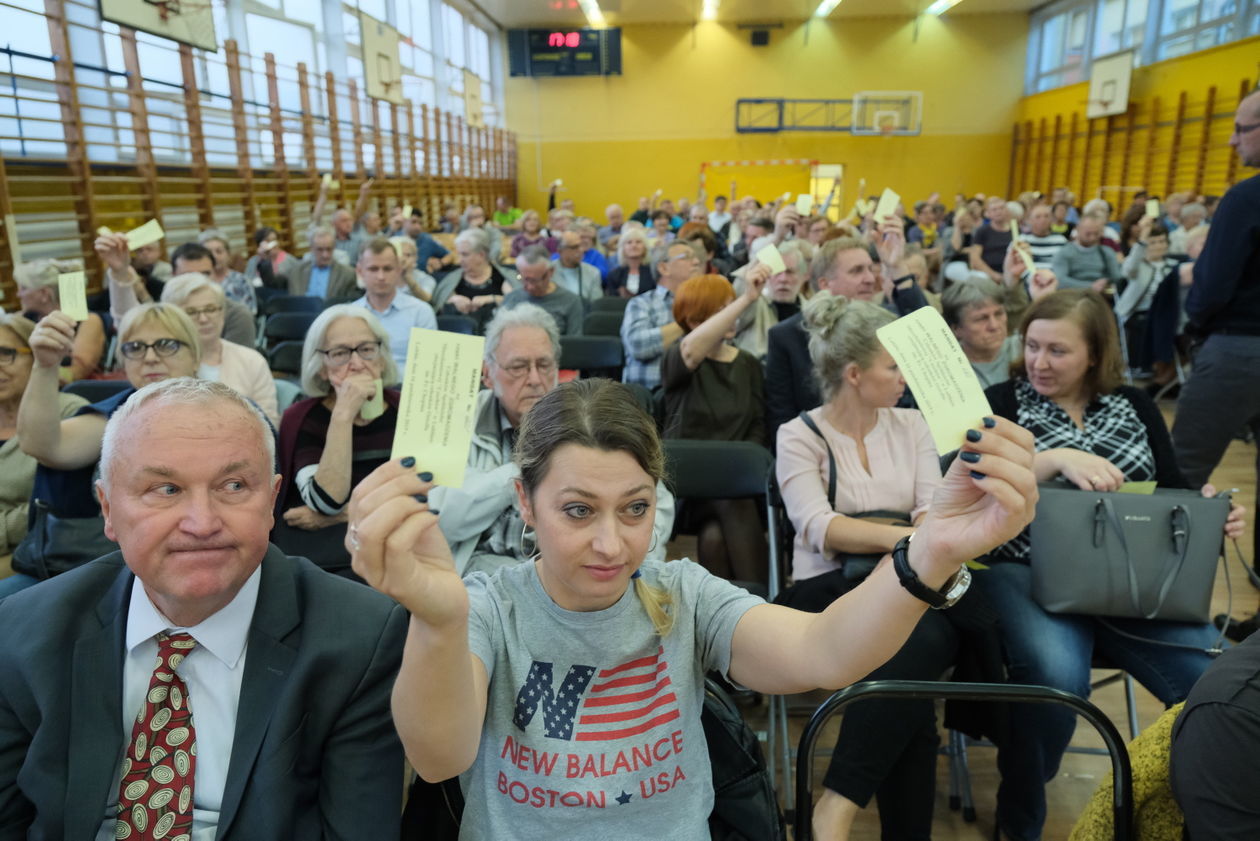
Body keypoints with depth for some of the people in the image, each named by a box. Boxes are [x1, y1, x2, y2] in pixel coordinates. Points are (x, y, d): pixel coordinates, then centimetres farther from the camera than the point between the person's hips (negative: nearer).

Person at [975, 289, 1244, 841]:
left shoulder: (1133, 405, 16)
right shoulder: (1003, 401, 5)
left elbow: (1174, 491, 14)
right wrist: (1057, 457, -23)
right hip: (1024, 572, -3)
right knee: (1055, 675, -32)